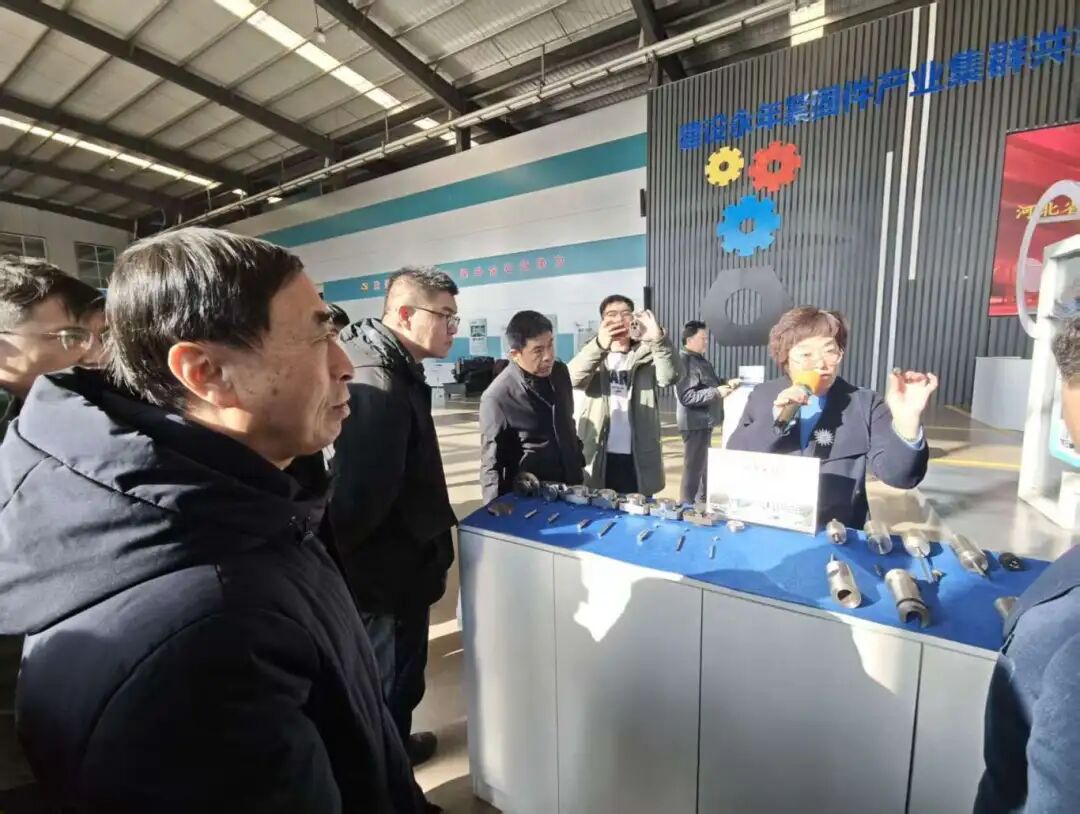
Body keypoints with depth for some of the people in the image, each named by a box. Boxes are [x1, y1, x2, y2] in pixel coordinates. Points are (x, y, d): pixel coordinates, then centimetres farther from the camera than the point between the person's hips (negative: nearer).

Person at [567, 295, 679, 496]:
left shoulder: (647, 355, 6)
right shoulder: (594, 354, 7)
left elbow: (669, 377, -15)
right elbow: (573, 378, -15)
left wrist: (659, 340, -33)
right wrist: (600, 345, -33)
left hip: (638, 459, 0)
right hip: (598, 458, 0)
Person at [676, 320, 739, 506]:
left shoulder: (699, 359, 14)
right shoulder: (684, 361, -19)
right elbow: (687, 396, -27)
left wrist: (726, 383, 9)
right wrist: (716, 392, -28)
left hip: (704, 422, 11)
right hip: (695, 423, -11)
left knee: (703, 465, 22)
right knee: (693, 468, -3)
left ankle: (702, 502, 37)